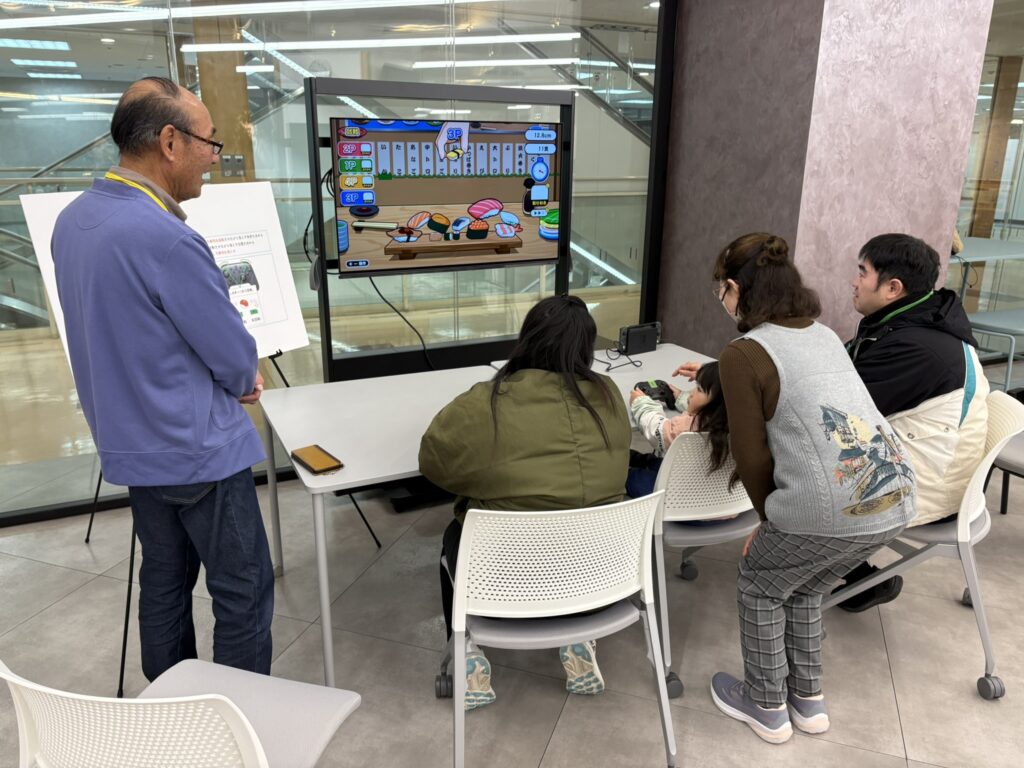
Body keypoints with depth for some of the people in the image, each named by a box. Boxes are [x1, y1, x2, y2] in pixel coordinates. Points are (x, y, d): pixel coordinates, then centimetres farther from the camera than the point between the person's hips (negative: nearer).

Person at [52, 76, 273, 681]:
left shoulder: (72, 219, 3)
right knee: (245, 590, 5)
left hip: (131, 442, 9)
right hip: (198, 449, -9)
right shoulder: (166, 238, -26)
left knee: (164, 579, 21)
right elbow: (235, 356, -19)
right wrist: (242, 383, 5)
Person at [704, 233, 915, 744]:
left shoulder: (743, 354, -7)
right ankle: (808, 700, 42)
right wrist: (713, 380, 46)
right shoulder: (822, 334, 17)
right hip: (896, 498, 8)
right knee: (800, 588, 29)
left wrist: (770, 520, 12)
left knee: (759, 588, 20)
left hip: (831, 509, -8)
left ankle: (767, 708, 34)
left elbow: (753, 456, -5)